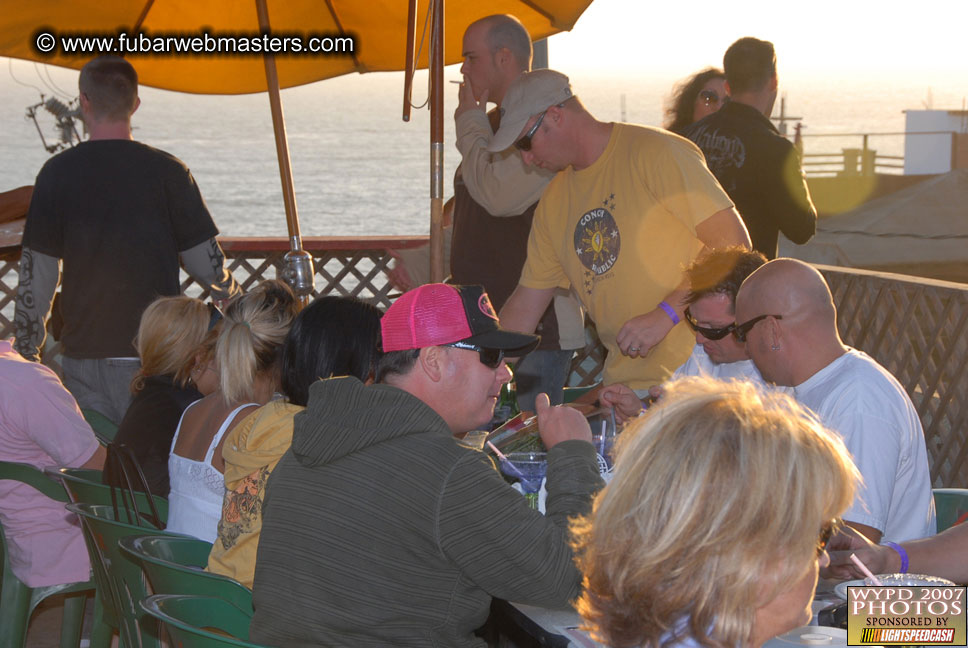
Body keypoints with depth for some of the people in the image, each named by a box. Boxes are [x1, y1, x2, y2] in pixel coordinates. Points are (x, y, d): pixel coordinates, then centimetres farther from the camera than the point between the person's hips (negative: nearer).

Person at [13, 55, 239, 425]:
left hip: (84, 354, 1)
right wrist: (235, 299, 22)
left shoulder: (58, 173, -1)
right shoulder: (167, 171, -3)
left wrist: (27, 353, 11)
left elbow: (36, 274, 1)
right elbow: (207, 265, 0)